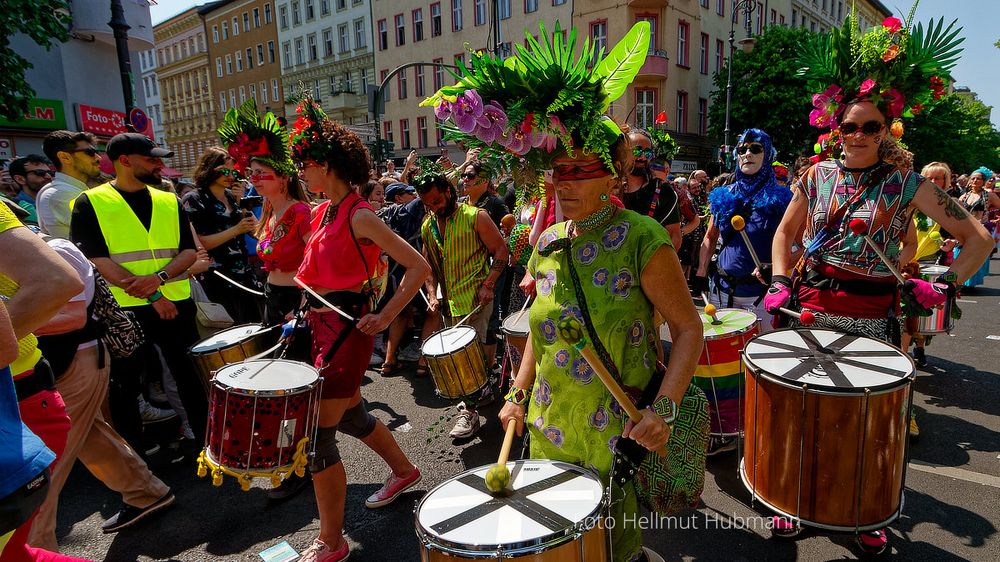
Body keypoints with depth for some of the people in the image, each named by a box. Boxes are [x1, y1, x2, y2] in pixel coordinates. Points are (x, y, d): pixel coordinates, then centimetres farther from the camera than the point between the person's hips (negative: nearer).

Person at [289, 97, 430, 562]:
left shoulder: (360, 216, -17)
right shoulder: (323, 212, 9)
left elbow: (419, 267, -19)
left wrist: (384, 317, -20)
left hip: (347, 329, -9)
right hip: (322, 324, 9)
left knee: (316, 433, -4)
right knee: (349, 415, 23)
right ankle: (404, 471, 48)